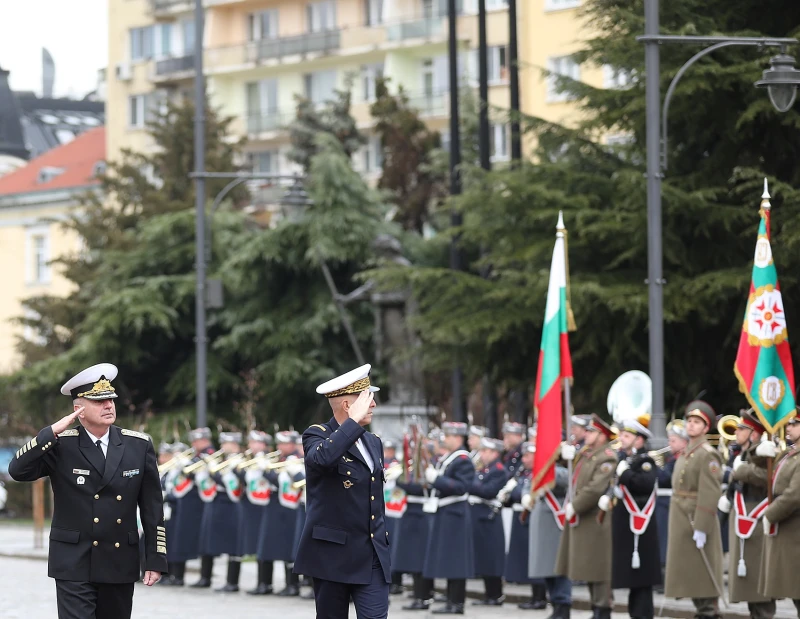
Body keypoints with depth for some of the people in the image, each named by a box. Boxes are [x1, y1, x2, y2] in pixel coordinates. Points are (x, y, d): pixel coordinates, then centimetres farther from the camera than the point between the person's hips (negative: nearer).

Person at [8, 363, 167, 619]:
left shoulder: (139, 445, 3)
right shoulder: (61, 445, -4)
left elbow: (152, 508, 5)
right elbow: (18, 470, -17)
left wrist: (156, 559, 2)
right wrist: (52, 432, -22)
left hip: (120, 565, 3)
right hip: (74, 564, -3)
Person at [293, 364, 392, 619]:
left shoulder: (373, 442, 15)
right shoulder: (317, 435, -6)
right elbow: (322, 458, -32)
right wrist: (354, 422, -25)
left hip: (372, 557, 5)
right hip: (333, 553, -5)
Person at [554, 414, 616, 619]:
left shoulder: (606, 458, -14)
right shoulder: (584, 454, 14)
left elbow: (596, 489, -24)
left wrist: (574, 507, -17)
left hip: (596, 522, -9)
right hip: (581, 521, 9)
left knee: (598, 569, -5)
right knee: (589, 569, 13)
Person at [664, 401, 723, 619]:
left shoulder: (708, 455, -13)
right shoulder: (686, 454, 15)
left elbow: (709, 494, -20)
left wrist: (701, 527, -24)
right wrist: (676, 525, 17)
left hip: (698, 521, -9)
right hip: (682, 522, 9)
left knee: (703, 575, -7)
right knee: (690, 576, 12)